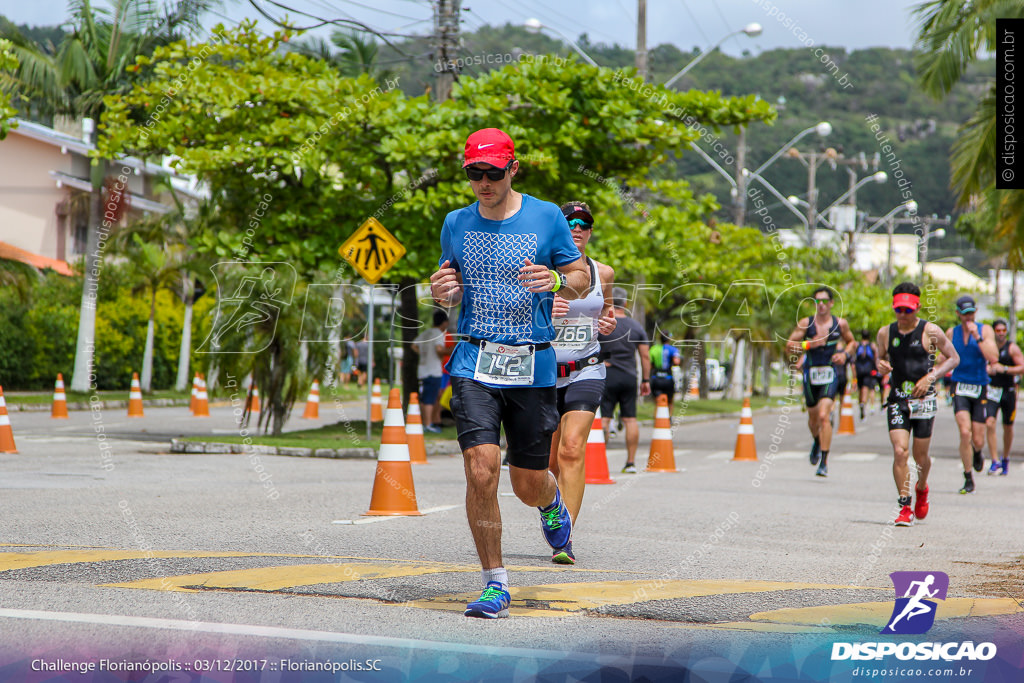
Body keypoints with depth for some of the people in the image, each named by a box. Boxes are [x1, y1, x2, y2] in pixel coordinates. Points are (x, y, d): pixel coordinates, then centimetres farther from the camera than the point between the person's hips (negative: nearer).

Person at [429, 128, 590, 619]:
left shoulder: (546, 217, 0)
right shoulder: (456, 224, 7)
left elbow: (582, 280, 6)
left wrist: (555, 280, -17)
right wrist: (442, 293, -6)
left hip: (532, 366, -1)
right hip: (474, 363, 1)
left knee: (529, 485, 5)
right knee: (481, 472, -15)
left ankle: (551, 504, 44)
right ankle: (494, 584, -3)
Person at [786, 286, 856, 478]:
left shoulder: (840, 324, 2)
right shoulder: (806, 324, 0)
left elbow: (851, 342, 19)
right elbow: (790, 345, -2)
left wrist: (845, 354, -2)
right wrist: (809, 344, -18)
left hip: (830, 375, -2)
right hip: (811, 373, 2)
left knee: (824, 416, -17)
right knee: (813, 418, 15)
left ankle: (824, 462, -15)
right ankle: (817, 443, 49)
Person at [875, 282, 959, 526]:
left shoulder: (930, 331, -5)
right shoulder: (885, 333, 4)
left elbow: (953, 358, 2)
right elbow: (880, 358, 19)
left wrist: (930, 377, -12)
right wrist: (880, 365, -6)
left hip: (924, 399, -1)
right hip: (897, 399, 1)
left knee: (920, 455, 7)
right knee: (899, 452, -14)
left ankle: (921, 489, 41)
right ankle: (905, 508, -8)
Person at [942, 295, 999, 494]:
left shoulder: (985, 330, -3)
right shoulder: (951, 333, 5)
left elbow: (993, 358, -17)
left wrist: (977, 336, -21)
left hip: (979, 388, 0)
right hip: (959, 388, 0)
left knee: (978, 440, 3)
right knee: (965, 433, -18)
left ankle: (977, 453, 42)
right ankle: (968, 479, -6)